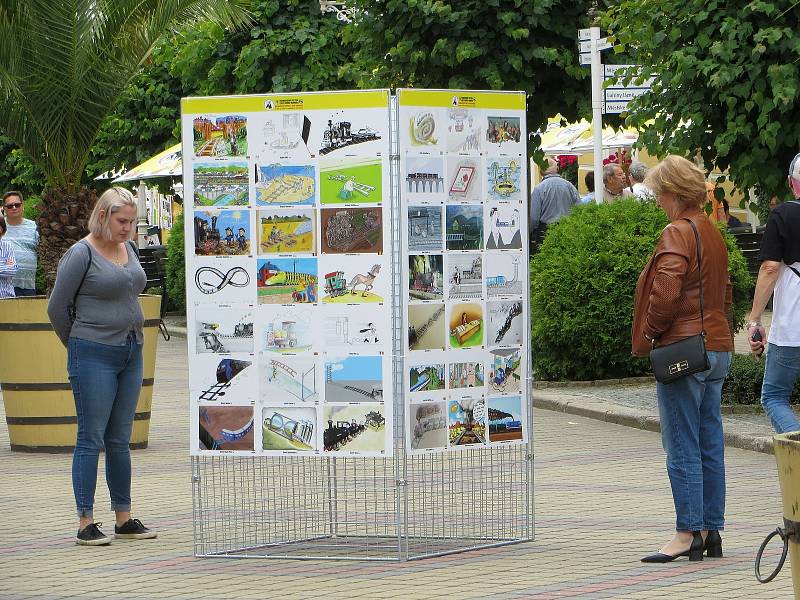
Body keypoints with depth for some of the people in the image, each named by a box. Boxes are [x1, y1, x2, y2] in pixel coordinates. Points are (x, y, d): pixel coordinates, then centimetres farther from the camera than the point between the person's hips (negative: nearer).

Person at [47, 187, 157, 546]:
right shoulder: (81, 254, -10)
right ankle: (86, 524, -4)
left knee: (120, 440, 11)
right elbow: (57, 308, -5)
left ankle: (124, 519, 17)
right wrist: (80, 347, 5)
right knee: (91, 439, -5)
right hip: (94, 357, -7)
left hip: (131, 354, 7)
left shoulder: (128, 249, 12)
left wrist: (131, 340, 16)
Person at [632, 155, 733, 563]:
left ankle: (687, 533, -4)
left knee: (682, 448, -5)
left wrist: (650, 333, -9)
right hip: (717, 347, 9)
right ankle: (711, 530, 14)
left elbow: (665, 290, -23)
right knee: (711, 445, 11)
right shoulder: (714, 234, 14)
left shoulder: (677, 233, -14)